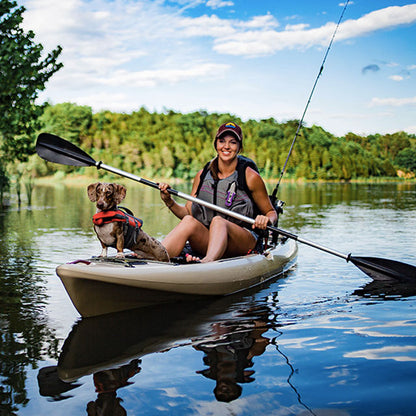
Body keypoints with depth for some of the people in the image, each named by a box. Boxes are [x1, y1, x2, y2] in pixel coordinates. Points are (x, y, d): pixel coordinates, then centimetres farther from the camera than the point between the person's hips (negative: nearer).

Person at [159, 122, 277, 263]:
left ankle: (208, 262, -64)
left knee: (218, 221, -34)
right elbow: (188, 212, 12)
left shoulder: (250, 177, 0)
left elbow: (271, 213, 7)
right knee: (189, 221, -27)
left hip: (243, 241, -3)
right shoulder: (202, 175, 9)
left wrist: (266, 220, -16)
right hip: (206, 242, 3)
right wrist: (169, 201, -6)